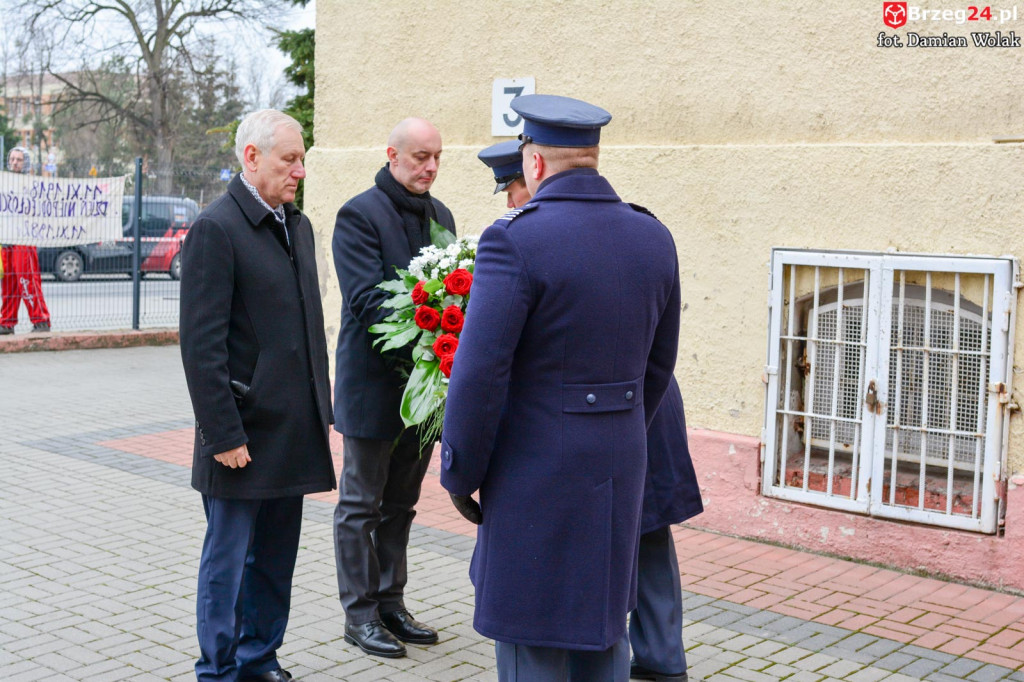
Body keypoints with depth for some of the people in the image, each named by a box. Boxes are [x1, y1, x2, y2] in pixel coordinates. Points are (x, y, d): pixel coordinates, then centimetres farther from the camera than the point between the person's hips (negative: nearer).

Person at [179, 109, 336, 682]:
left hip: (294, 434, 8)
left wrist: (321, 411, 14)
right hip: (245, 432, -7)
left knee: (276, 560, 16)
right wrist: (224, 435, -18)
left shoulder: (299, 226, 13)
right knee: (228, 561, 5)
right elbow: (202, 344, -16)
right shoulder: (216, 228, -12)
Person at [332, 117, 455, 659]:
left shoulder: (439, 215, 12)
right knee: (361, 505, 5)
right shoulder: (359, 215, -11)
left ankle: (390, 603, 27)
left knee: (400, 503, 16)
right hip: (374, 383, -7)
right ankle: (360, 614, 15)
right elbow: (366, 300, -19)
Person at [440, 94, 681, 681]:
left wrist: (461, 474, -6)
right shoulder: (654, 238, 3)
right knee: (603, 630, 21)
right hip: (620, 470, 7)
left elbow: (479, 375, -19)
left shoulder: (515, 241, -17)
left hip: (536, 471, -6)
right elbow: (658, 364, 11)